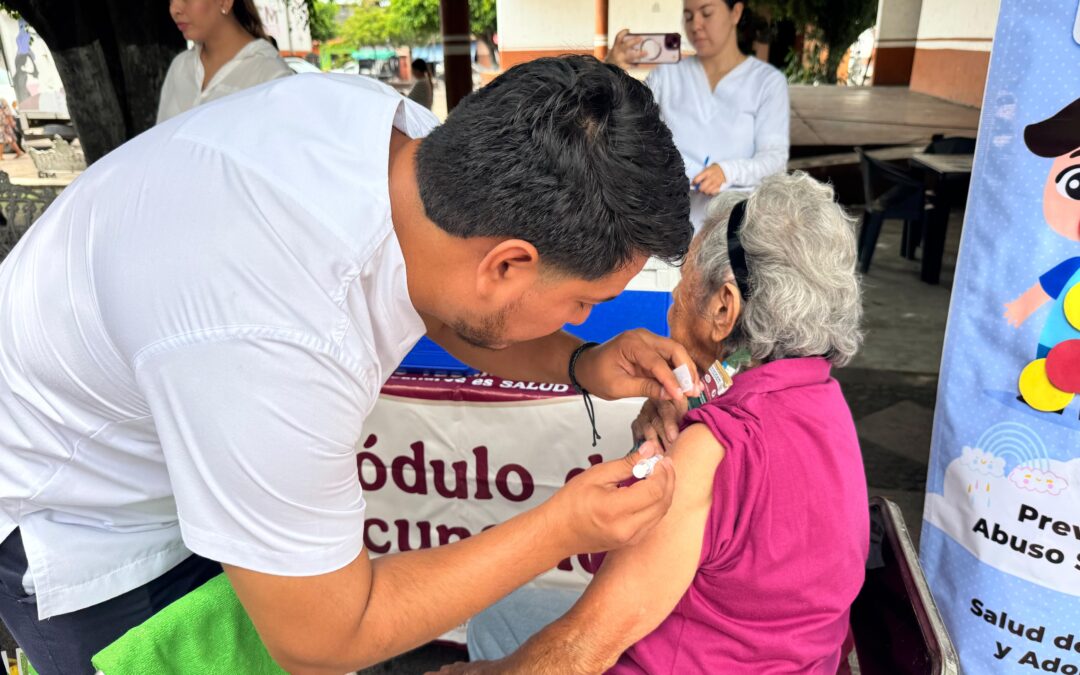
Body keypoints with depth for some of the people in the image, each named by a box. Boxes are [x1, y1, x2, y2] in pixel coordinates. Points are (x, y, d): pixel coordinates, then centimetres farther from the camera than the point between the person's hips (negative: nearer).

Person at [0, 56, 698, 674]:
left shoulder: (407, 131, -21)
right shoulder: (277, 347, -45)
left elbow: (447, 309, 1)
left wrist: (580, 362, -16)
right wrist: (563, 528, -26)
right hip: (81, 526, -6)